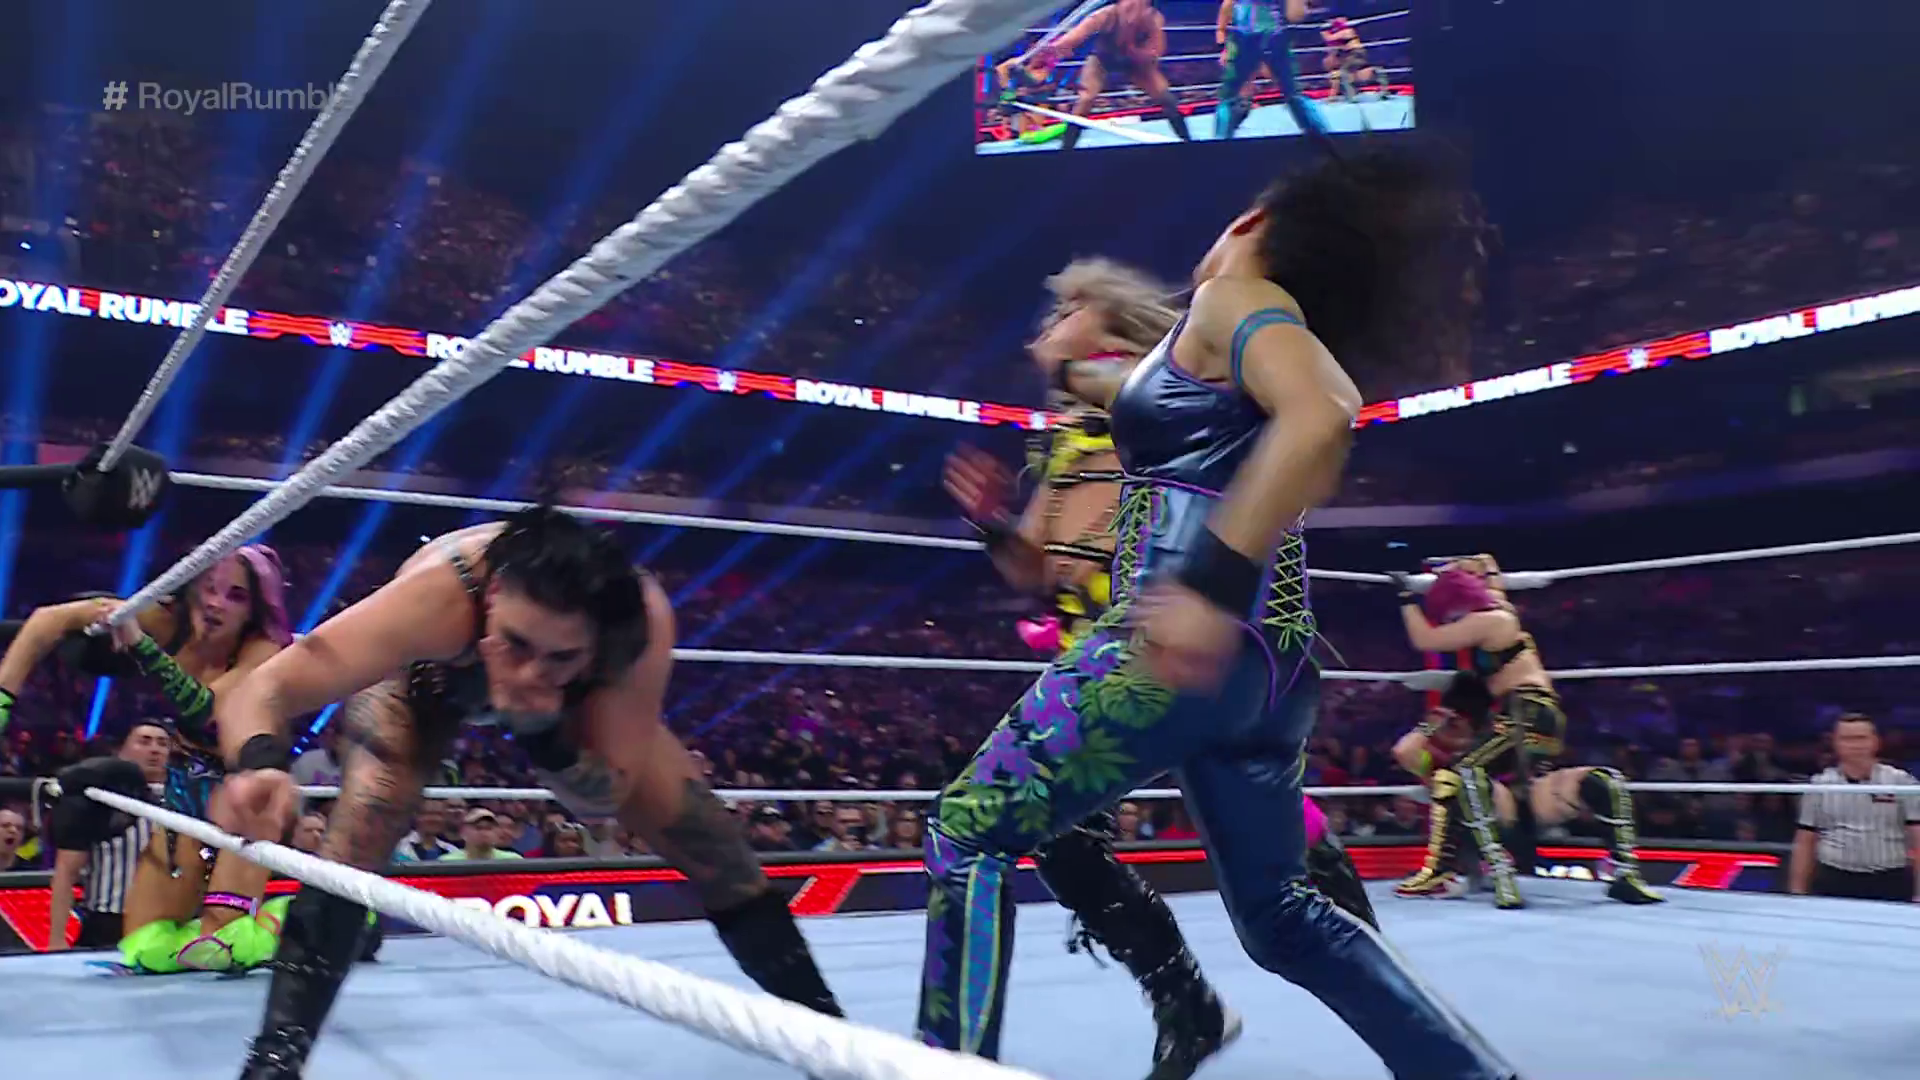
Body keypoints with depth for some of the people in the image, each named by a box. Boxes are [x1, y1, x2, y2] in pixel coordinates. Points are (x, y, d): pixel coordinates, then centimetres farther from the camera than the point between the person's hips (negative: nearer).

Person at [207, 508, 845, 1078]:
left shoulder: (641, 617, -41)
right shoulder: (440, 597, -47)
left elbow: (605, 795, -32)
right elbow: (263, 690, -49)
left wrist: (537, 728, -51)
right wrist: (260, 764, -71)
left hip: (578, 698, 1)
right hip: (425, 676, -1)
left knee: (708, 843, -4)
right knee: (354, 842, -27)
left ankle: (822, 1026, 13)